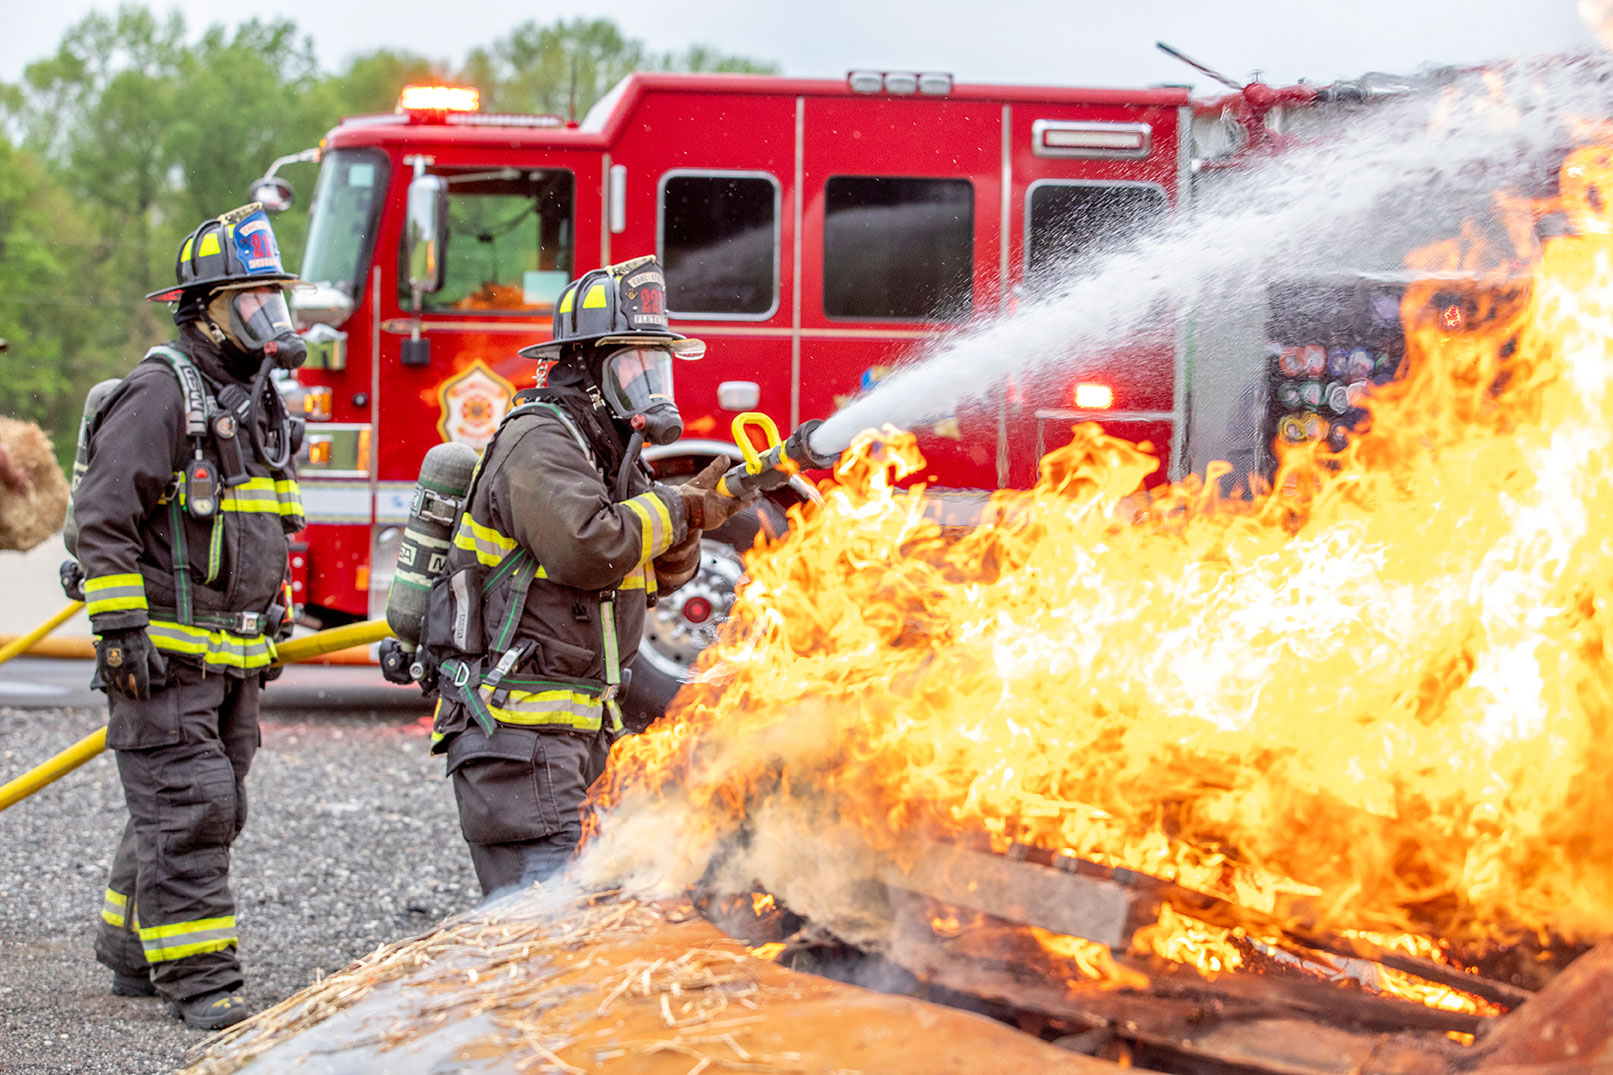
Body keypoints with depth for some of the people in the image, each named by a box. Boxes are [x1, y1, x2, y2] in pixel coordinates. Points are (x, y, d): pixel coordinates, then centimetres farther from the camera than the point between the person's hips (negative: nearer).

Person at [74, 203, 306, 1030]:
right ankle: (195, 977, -8)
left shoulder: (256, 403, 15)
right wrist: (120, 629, -21)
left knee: (208, 805, 13)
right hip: (164, 652, -9)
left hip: (230, 655, 9)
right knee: (185, 806, -10)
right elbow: (103, 517, -18)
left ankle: (132, 952, 26)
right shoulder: (162, 395, -13)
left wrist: (272, 621, 24)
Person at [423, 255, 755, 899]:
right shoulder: (539, 442, -13)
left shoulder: (606, 451, 17)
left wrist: (695, 507, -4)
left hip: (574, 733, 10)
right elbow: (587, 547, -29)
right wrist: (676, 508, -15)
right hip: (515, 728, -10)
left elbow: (659, 574, 15)